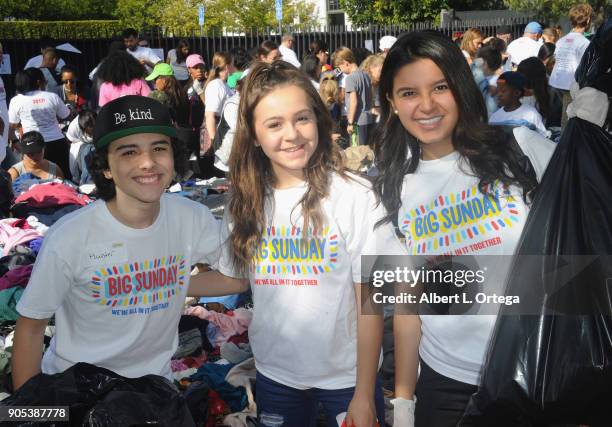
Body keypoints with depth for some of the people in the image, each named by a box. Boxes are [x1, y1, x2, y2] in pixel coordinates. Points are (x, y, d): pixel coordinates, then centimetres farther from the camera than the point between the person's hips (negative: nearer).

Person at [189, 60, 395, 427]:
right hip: (274, 374, 4)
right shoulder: (245, 204, -3)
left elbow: (370, 302, -14)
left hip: (346, 376, -4)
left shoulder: (356, 197, -17)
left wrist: (364, 395, -13)